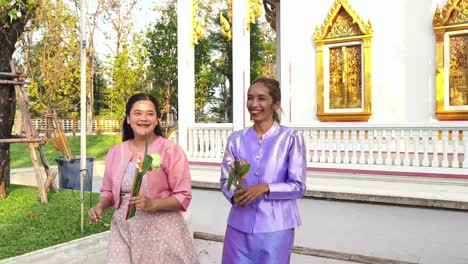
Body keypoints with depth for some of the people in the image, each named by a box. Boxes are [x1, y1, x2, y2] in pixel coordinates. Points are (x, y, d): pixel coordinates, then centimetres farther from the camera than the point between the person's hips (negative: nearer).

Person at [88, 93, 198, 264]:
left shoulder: (170, 150, -9)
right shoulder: (115, 152, 6)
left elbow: (183, 197, -10)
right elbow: (109, 191, 16)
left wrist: (152, 204, -23)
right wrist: (100, 206, -4)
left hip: (161, 230, -4)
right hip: (124, 230, 4)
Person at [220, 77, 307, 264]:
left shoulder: (291, 138, -6)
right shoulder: (236, 139, 5)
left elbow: (298, 186, -6)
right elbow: (225, 180, 8)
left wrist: (265, 188, -19)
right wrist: (234, 195, -13)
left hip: (275, 227, -3)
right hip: (239, 226, 3)